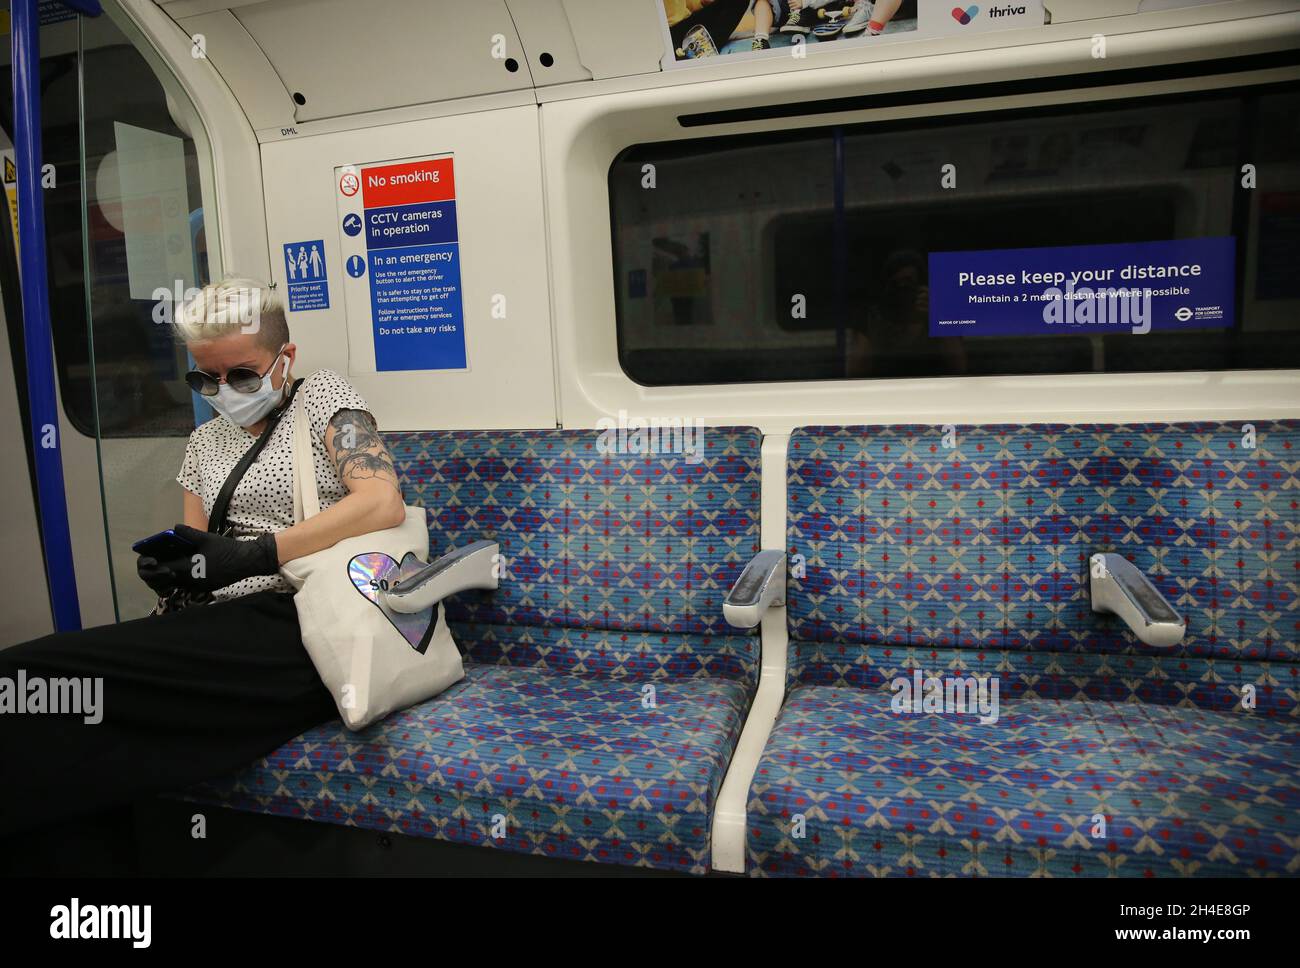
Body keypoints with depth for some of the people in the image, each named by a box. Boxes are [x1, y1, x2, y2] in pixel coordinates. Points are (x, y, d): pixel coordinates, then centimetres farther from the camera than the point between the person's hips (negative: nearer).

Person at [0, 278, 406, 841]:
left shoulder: (322, 396, 5)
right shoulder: (204, 442, 23)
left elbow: (384, 503, -12)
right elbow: (200, 552, 20)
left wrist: (254, 555, -18)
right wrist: (171, 567, -6)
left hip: (307, 623, -6)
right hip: (231, 625, 7)